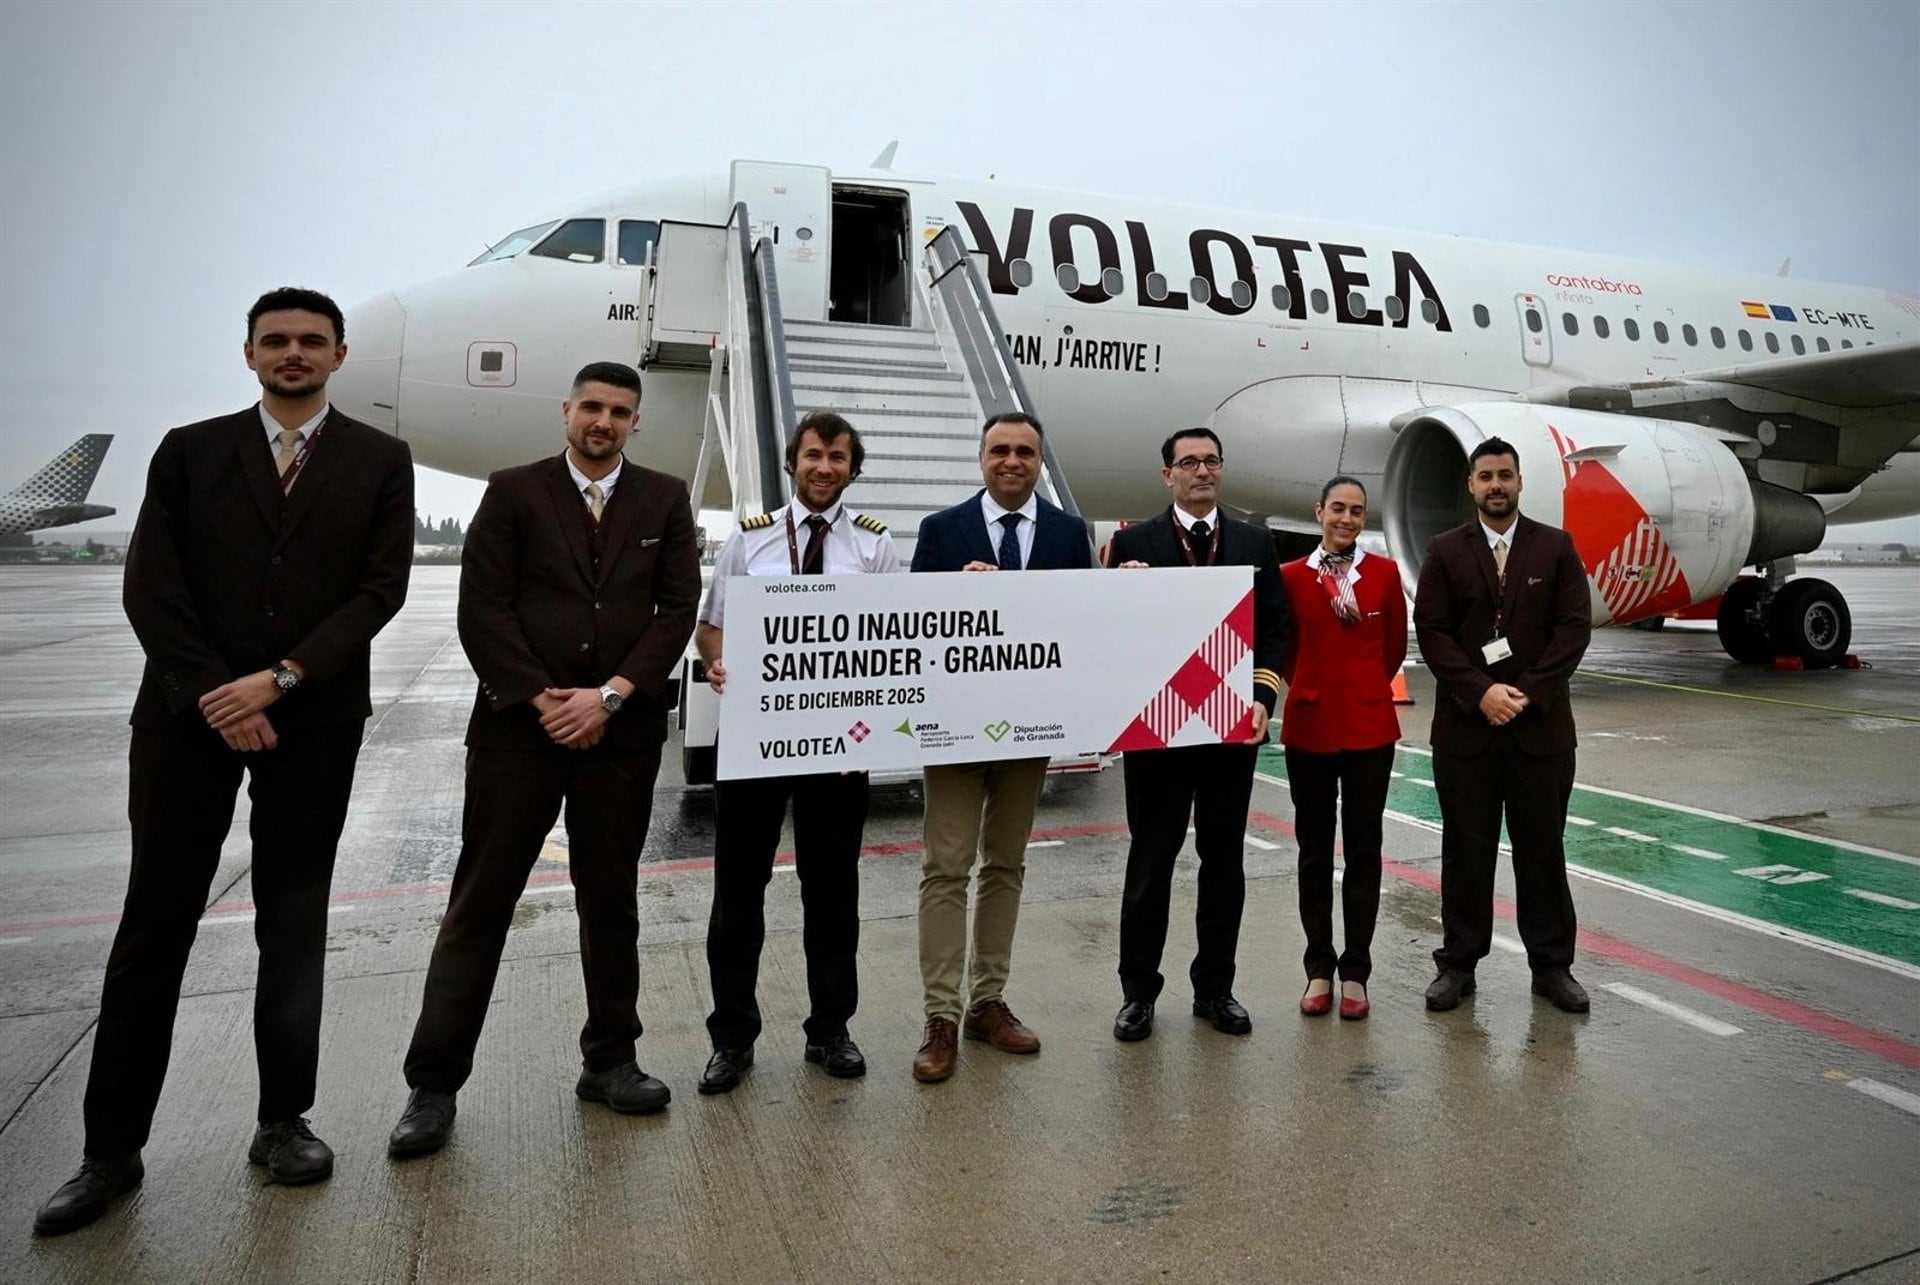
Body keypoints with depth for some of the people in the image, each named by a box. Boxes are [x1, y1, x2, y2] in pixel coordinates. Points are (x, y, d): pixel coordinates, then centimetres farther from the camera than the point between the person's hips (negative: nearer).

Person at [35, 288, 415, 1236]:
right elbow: (148, 587, 1)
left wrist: (278, 680, -13)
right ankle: (112, 1150, 16)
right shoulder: (188, 451, 8)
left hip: (313, 722, 0)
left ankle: (283, 1121, 21)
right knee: (153, 927, 5)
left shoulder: (379, 462, 5)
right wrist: (213, 695, -11)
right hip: (186, 713, 1)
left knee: (294, 928, 8)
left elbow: (382, 588, -4)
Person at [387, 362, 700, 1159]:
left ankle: (609, 1062, 24)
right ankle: (434, 1084, 14)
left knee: (612, 902, 10)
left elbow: (679, 608, 0)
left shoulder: (665, 501, 8)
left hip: (622, 729, 2)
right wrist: (541, 699, -11)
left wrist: (611, 694, -10)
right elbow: (482, 610, -2)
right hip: (519, 725, -1)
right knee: (480, 901, 3)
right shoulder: (513, 493, 4)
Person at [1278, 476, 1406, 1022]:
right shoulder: (1290, 575, -1)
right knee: (1314, 850, 9)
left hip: (1370, 726, 0)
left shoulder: (1385, 573, 1)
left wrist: (1362, 688, 11)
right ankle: (1319, 969, 21)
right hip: (1308, 725, 0)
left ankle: (1355, 972, 18)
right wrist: (1312, 687, 6)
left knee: (1364, 849, 7)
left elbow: (1395, 646, 10)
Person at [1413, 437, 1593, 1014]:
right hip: (1465, 723, 0)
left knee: (1542, 847, 8)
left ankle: (1552, 965, 21)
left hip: (1541, 723, 1)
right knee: (1466, 847, 6)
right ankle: (1458, 963, 16)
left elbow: (1574, 626, -1)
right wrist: (1481, 693, -13)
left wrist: (1527, 693, -12)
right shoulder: (1444, 551, 4)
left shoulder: (1556, 547, 5)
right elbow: (1431, 631, -3)